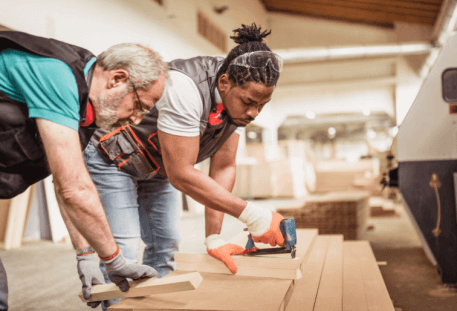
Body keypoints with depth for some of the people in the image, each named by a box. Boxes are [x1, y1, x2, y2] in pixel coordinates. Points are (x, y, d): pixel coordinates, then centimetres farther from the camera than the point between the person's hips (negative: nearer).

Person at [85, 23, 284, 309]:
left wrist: (214, 238, -14)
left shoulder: (239, 95, -14)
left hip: (157, 166, 7)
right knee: (122, 255, -12)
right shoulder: (185, 90, -38)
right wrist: (252, 215, -35)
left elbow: (223, 169, -11)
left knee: (165, 247, 8)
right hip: (110, 158, -7)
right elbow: (181, 175, -35)